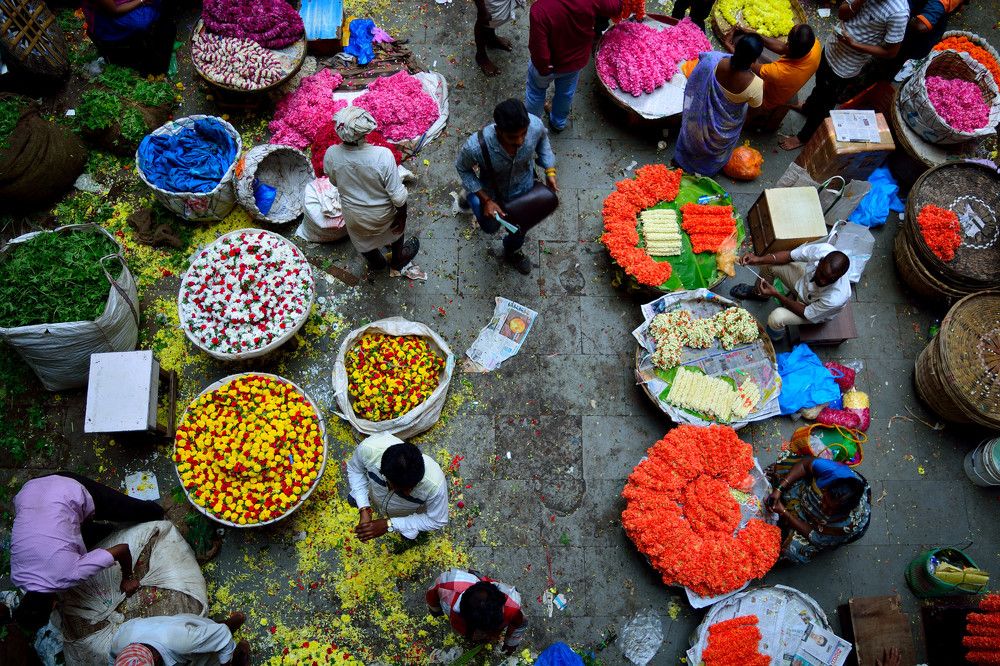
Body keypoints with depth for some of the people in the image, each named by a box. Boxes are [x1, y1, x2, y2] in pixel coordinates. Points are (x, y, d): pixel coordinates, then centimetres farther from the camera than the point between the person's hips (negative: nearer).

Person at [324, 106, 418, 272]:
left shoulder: (331, 155, -26)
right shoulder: (383, 156, -35)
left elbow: (334, 181, -3)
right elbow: (398, 196, -26)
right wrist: (402, 217, -8)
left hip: (354, 217, 2)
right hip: (383, 215, -2)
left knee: (363, 240, 34)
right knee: (396, 227, 34)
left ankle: (376, 263, 63)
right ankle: (398, 259, 59)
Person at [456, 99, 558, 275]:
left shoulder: (534, 125, -36)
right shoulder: (476, 147, -43)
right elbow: (462, 168, -19)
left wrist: (550, 170, -15)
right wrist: (486, 200, -24)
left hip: (523, 188, 2)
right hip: (492, 193, -2)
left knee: (521, 226, 28)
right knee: (490, 227, 26)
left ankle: (512, 250, 63)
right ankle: (471, 196, 55)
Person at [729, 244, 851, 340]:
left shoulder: (836, 298, -44)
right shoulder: (822, 249, -37)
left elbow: (806, 314, -25)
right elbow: (789, 256, -19)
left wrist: (776, 294, -31)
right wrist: (759, 260, -34)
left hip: (815, 309, -4)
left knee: (776, 318, -28)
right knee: (769, 262, -9)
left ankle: (772, 339, 15)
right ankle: (758, 292, 30)